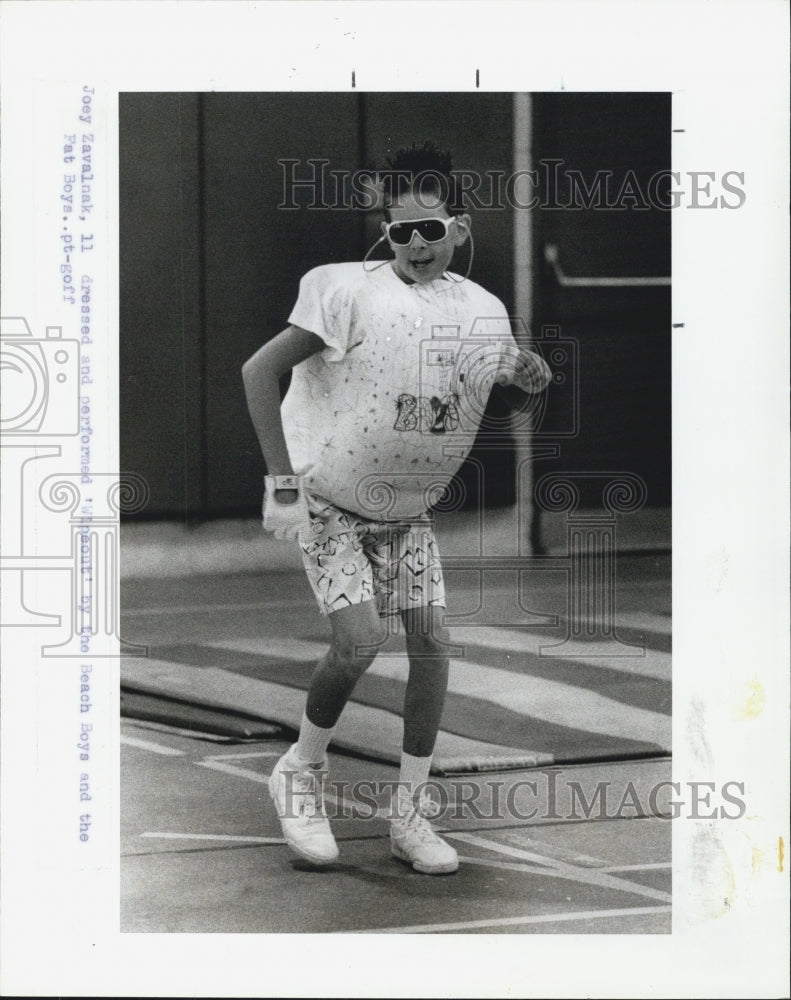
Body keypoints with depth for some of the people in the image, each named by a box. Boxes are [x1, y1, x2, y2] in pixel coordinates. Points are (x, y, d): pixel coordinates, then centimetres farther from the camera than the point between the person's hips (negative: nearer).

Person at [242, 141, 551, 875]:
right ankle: (300, 772, 7)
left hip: (407, 509, 5)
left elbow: (516, 397, 16)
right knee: (360, 638, -18)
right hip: (327, 500, -5)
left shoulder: (486, 311, -3)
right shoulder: (353, 292, -20)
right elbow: (259, 371, -22)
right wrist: (283, 484, -25)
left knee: (431, 641, -4)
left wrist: (529, 379, -6)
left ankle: (409, 813, 9)